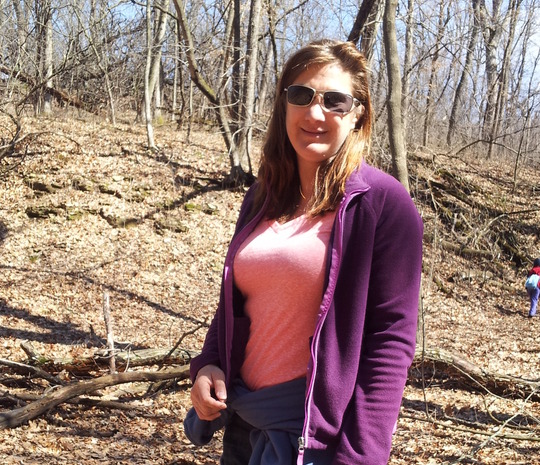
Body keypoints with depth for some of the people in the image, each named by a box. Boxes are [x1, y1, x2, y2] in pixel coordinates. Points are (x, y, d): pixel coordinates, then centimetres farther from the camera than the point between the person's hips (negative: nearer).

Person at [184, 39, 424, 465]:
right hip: (242, 418, 6)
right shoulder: (262, 199, 6)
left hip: (317, 429, -6)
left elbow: (390, 340, -14)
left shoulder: (382, 202, -12)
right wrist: (208, 364, -1)